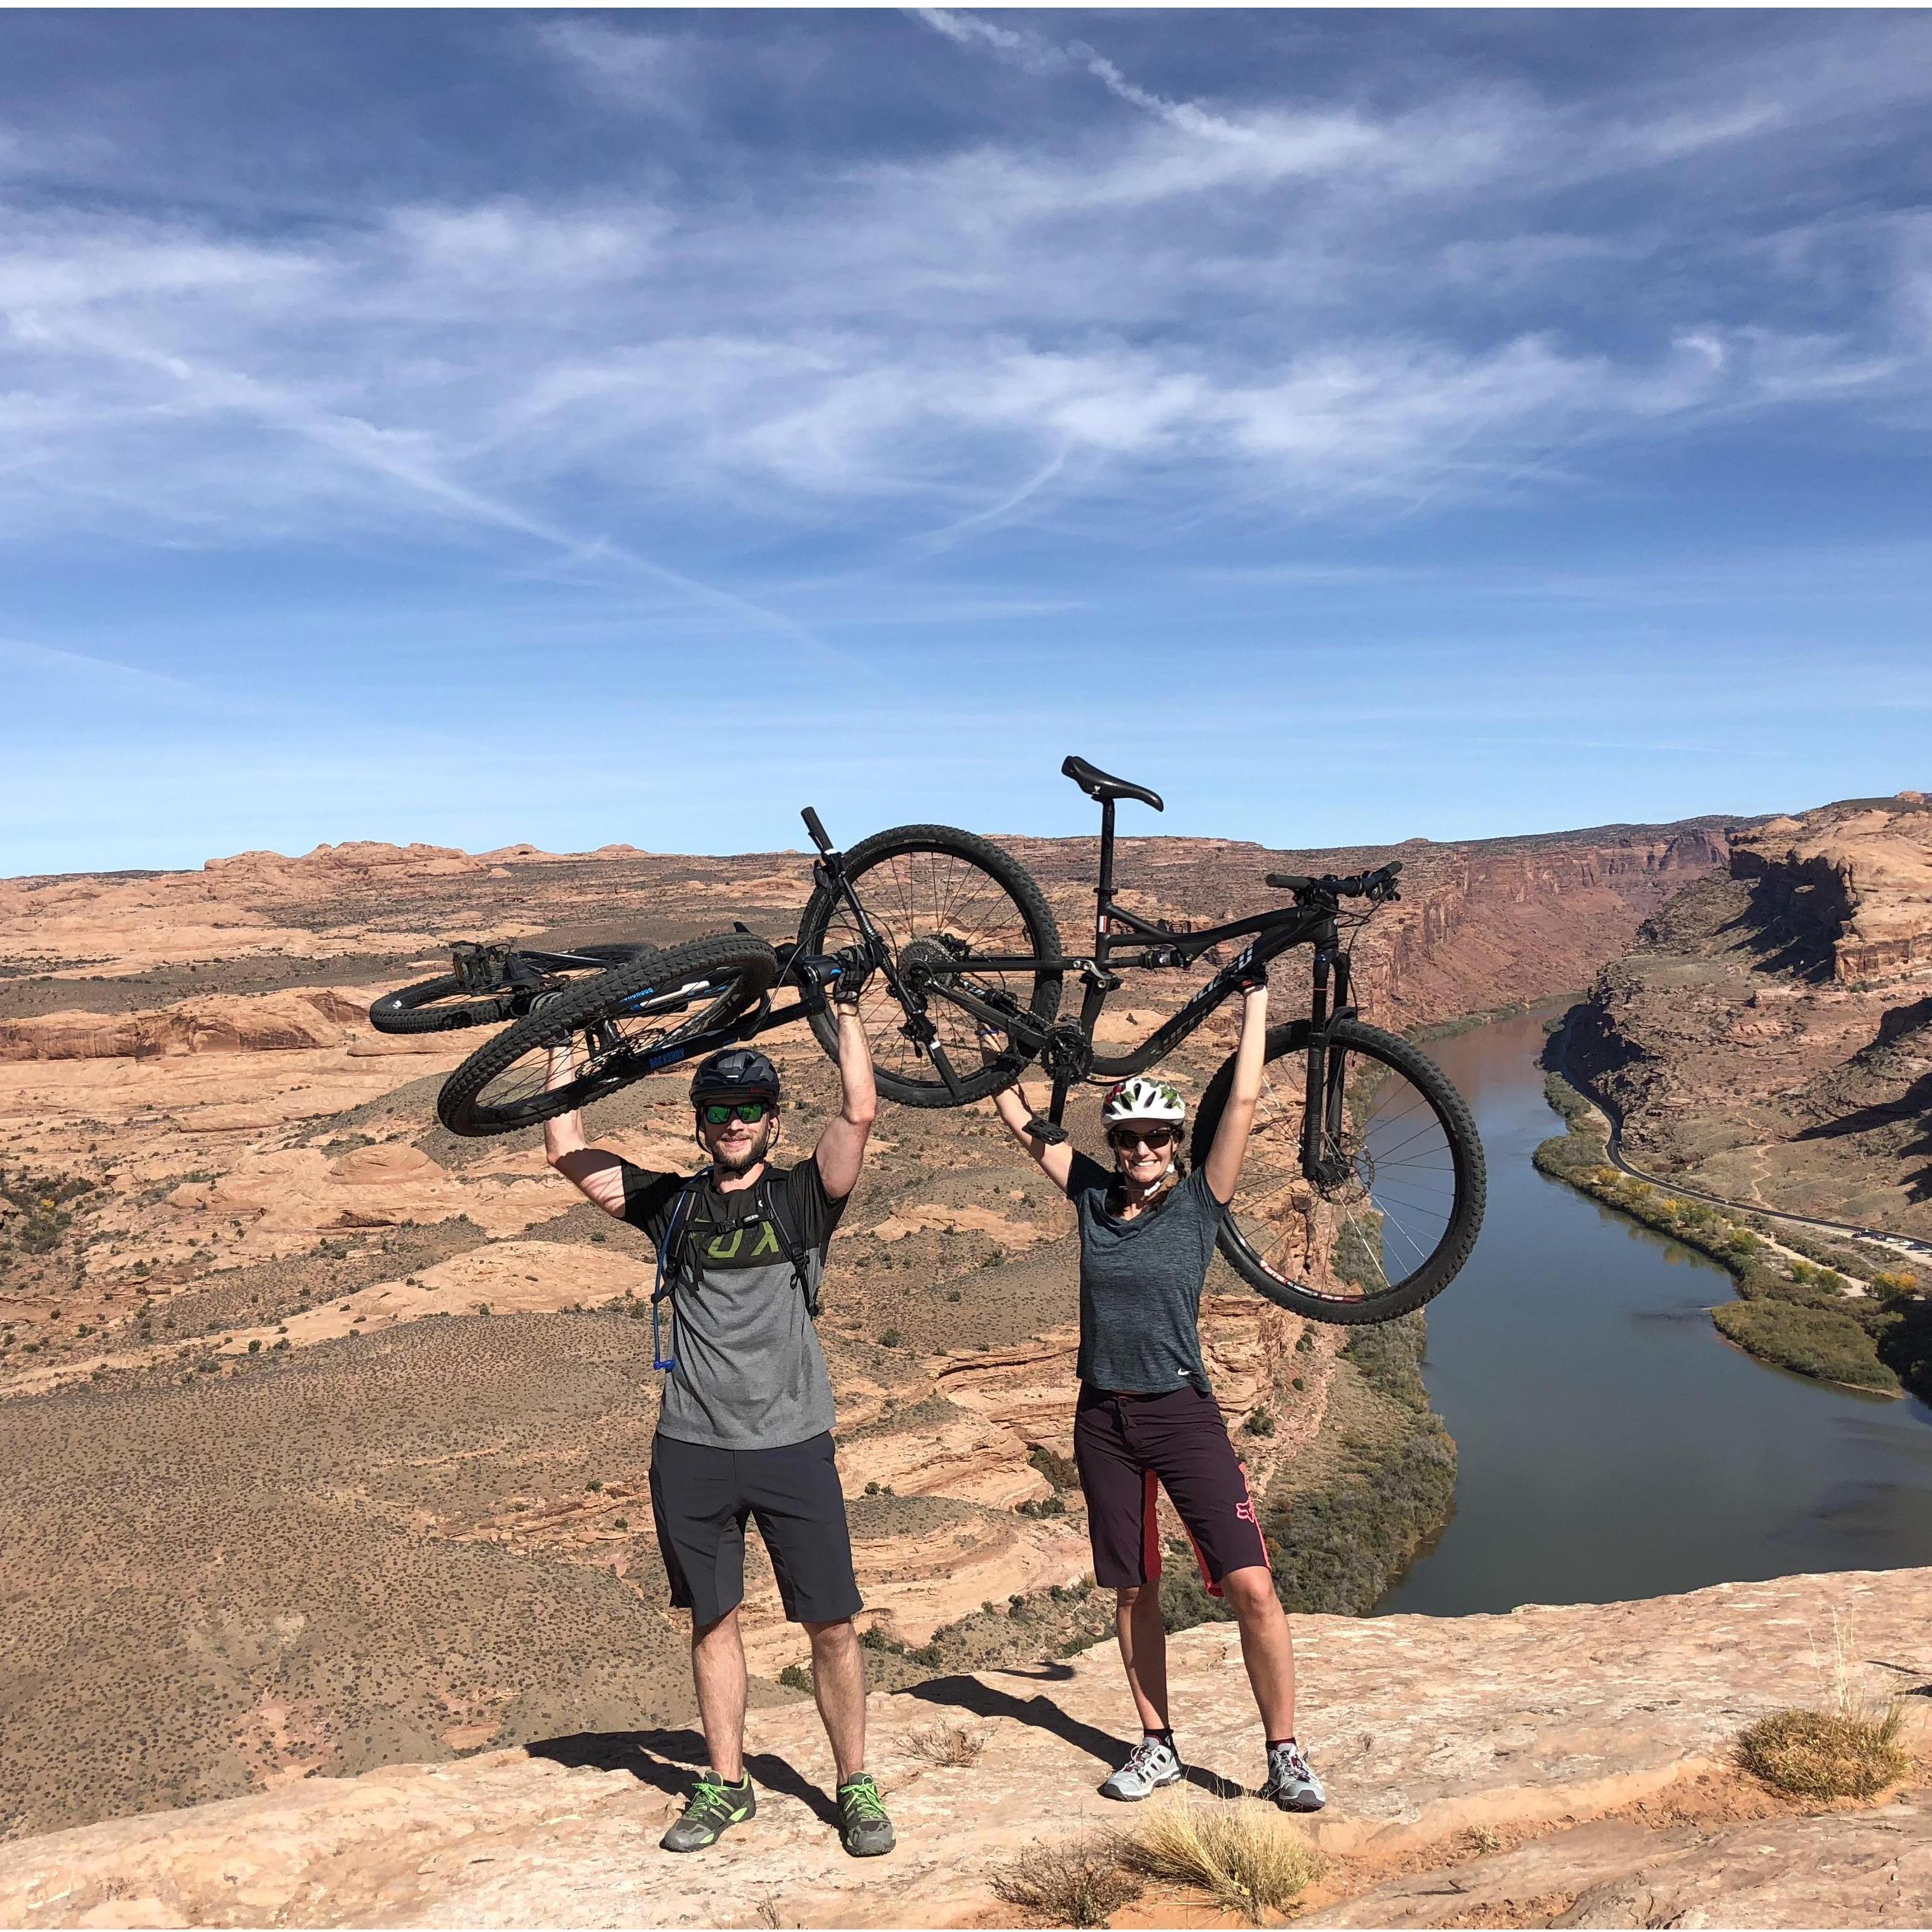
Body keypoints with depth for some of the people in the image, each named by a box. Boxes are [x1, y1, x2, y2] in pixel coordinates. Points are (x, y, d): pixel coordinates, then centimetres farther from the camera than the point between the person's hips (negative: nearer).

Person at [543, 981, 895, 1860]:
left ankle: (855, 1787, 19)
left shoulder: (802, 1197, 1)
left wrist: (848, 1009, -10)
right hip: (692, 1449, 2)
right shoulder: (672, 1203, 6)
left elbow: (859, 1113, -12)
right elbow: (566, 1151, 4)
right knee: (712, 1620, 13)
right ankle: (727, 1785, 29)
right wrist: (563, 1046, 4)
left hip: (792, 1445, -2)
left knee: (832, 1625, 3)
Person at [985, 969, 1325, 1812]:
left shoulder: (1198, 1203, -3)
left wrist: (1255, 999, -5)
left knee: (1251, 1587, -9)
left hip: (1184, 1414, -3)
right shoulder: (1092, 1196, 5)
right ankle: (1157, 1747, 28)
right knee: (1133, 1591, 13)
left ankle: (1285, 1756, 6)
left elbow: (1244, 1100, -9)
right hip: (1104, 1420, 3)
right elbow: (1021, 1122, 9)